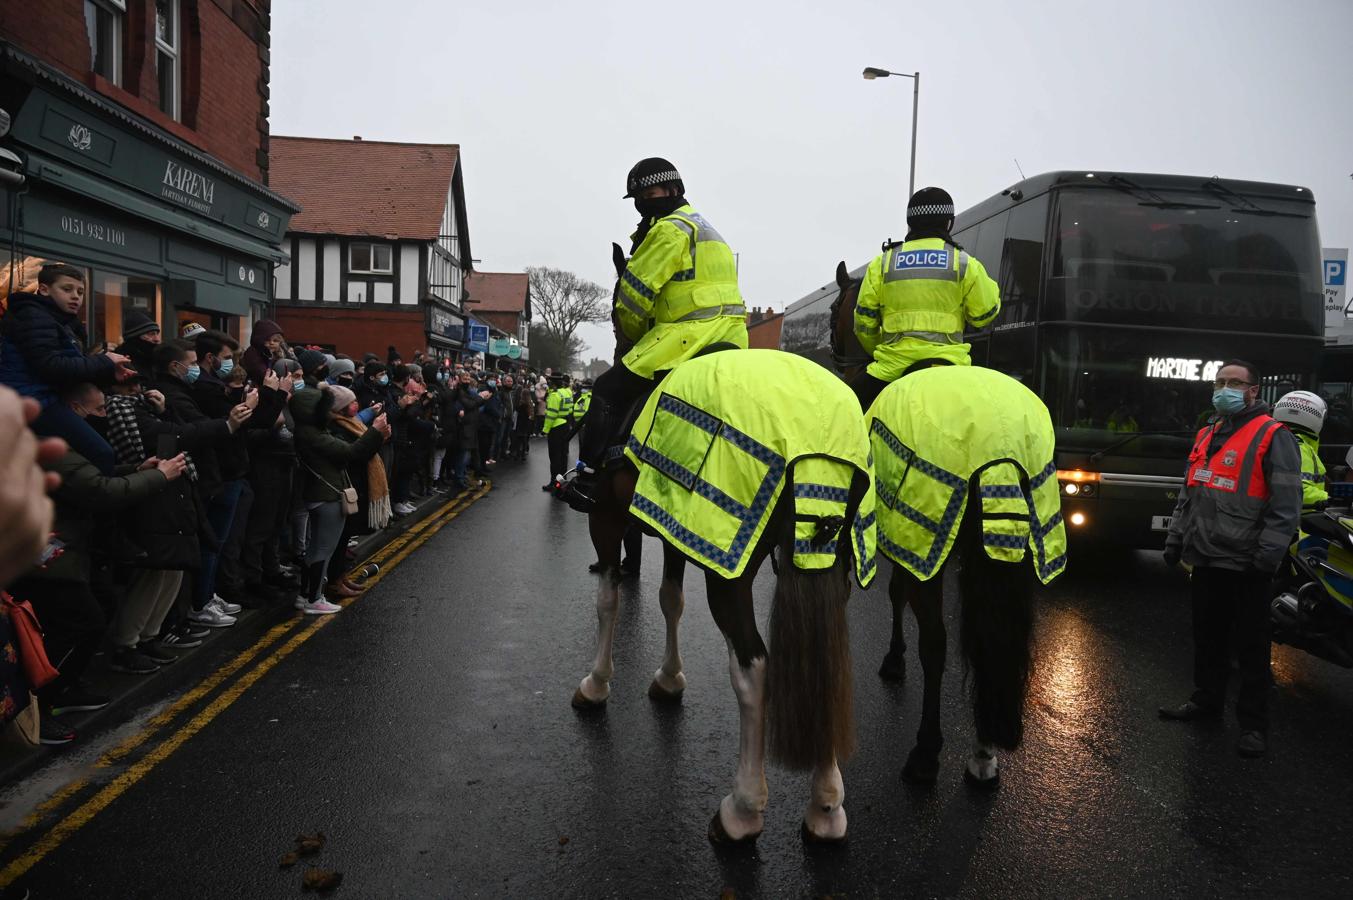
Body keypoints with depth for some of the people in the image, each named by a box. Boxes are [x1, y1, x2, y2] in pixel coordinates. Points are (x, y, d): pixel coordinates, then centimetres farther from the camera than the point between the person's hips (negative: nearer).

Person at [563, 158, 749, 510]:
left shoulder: (670, 229, -3)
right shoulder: (704, 227, 28)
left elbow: (634, 291, -4)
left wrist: (633, 334, 12)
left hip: (691, 332, -10)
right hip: (732, 335, 10)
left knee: (609, 391, -8)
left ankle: (590, 474, -12)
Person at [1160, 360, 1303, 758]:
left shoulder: (1273, 437, -8)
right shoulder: (1206, 436, 16)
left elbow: (1286, 504, -13)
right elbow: (1187, 495, 22)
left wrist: (1269, 553, -19)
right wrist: (1176, 538, 17)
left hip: (1245, 564, -7)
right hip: (1206, 559, 7)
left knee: (1252, 646, 3)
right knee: (1208, 636, 17)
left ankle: (1253, 723, 12)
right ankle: (1206, 700, 31)